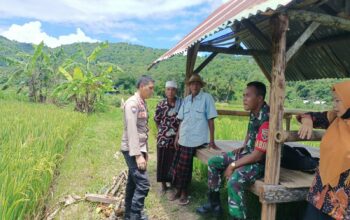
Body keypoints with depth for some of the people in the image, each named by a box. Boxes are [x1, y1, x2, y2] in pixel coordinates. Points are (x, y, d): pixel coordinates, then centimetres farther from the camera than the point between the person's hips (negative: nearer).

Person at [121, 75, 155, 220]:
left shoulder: (143, 103, 12)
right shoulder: (133, 103, -16)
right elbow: (131, 130, -22)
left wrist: (145, 150, 18)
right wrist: (138, 155, -24)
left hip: (139, 148, 9)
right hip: (132, 150, -9)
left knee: (133, 182, 16)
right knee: (143, 184, -10)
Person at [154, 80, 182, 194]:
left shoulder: (181, 103, -4)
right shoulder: (161, 104, -2)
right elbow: (157, 120, 9)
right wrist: (163, 130, 9)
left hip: (176, 138, 0)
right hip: (163, 138, 1)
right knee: (162, 161, 7)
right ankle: (163, 185, 23)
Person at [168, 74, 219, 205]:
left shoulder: (207, 98, -8)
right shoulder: (186, 100, 9)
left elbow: (210, 120, -10)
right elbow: (182, 120, 12)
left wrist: (212, 141, -12)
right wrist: (177, 137, 10)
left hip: (197, 140, -5)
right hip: (183, 139, 5)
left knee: (184, 167, 2)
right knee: (178, 166, 11)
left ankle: (184, 192, 23)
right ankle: (178, 190, 31)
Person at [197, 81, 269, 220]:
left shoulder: (266, 120, -29)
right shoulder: (254, 113, 0)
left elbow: (257, 155, -27)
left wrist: (232, 166, -18)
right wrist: (243, 147, 10)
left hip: (260, 162, -10)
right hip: (248, 153, 10)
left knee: (234, 181, -35)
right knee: (213, 162, 9)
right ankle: (214, 204, 19)